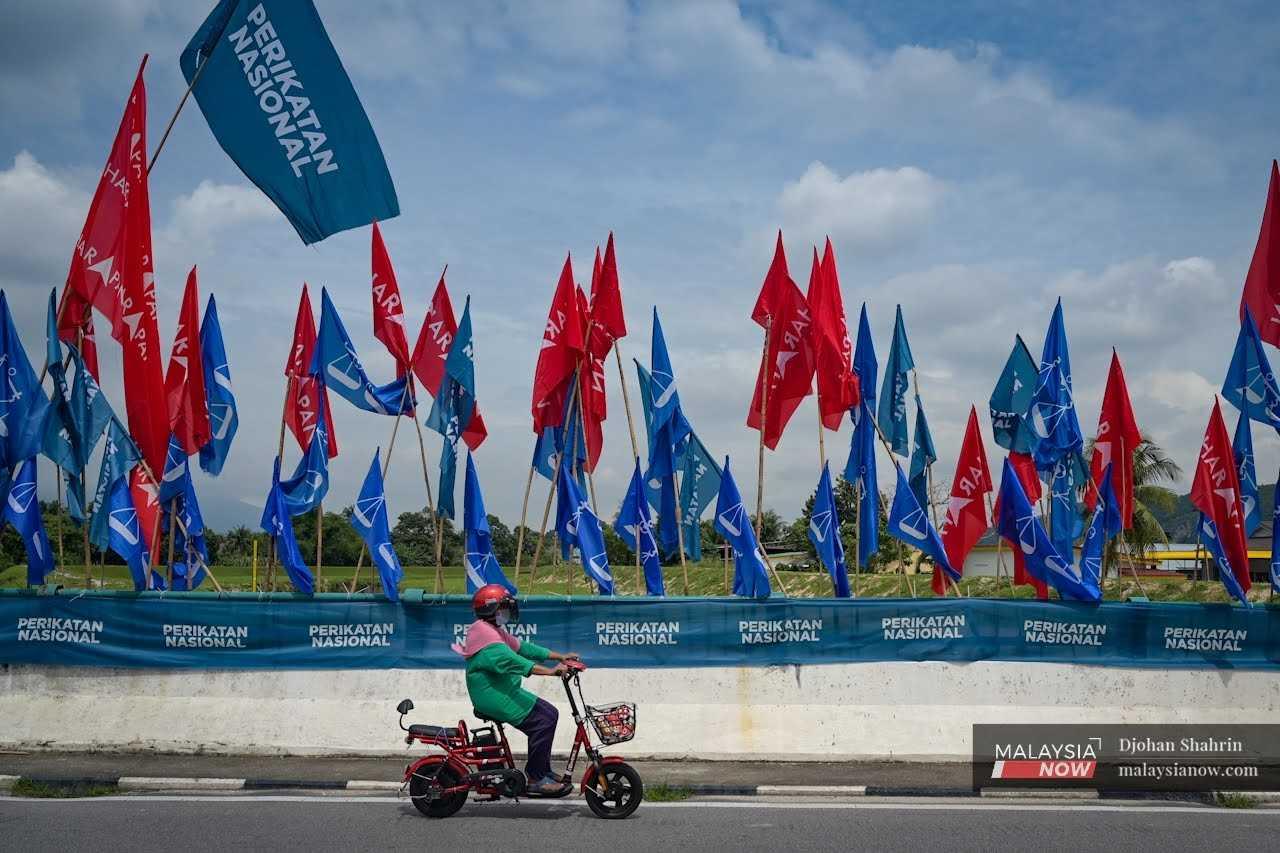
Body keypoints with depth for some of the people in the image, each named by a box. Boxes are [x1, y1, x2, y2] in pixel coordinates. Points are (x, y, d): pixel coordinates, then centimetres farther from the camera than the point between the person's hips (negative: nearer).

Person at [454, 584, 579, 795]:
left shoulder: (497, 632, 16)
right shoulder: (486, 635, -18)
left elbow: (522, 647, 17)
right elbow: (511, 661, -29)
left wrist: (560, 656, 10)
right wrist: (550, 671, -34)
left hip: (504, 692, 11)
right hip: (493, 697, -11)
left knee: (549, 713, 8)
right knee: (542, 722, -17)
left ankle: (543, 771, 15)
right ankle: (535, 779, -9)